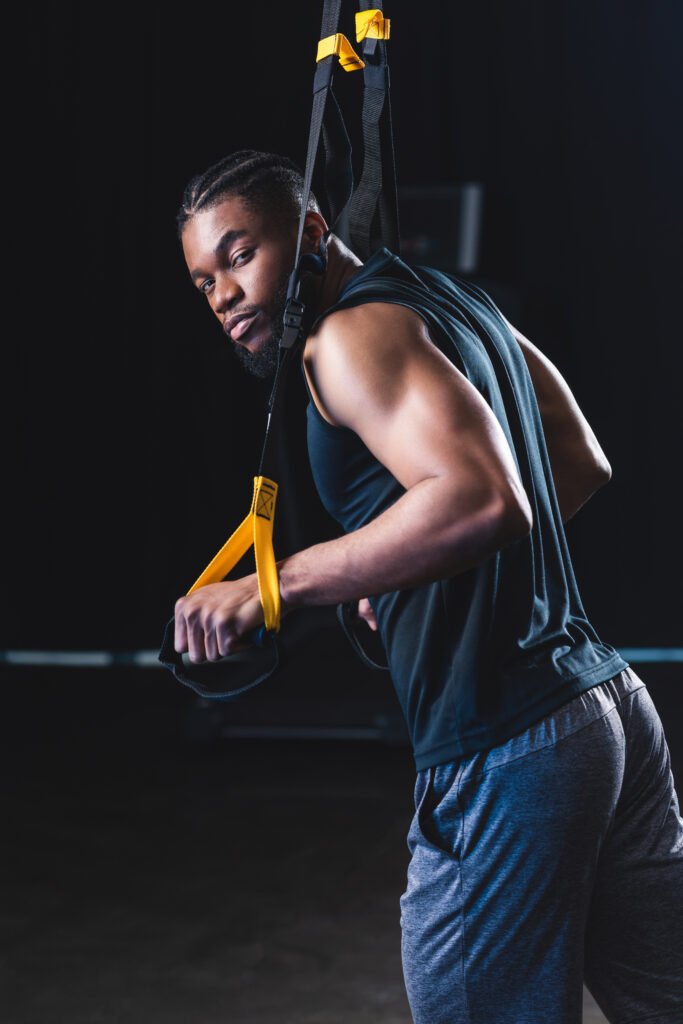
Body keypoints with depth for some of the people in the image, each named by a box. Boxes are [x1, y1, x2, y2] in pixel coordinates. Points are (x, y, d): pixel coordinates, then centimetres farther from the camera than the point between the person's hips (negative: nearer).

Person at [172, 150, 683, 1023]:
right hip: (609, 701, 9)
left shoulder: (352, 335, -12)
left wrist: (273, 585, -25)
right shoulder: (451, 299, 16)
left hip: (504, 754, -9)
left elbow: (483, 498, -28)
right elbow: (583, 466, 25)